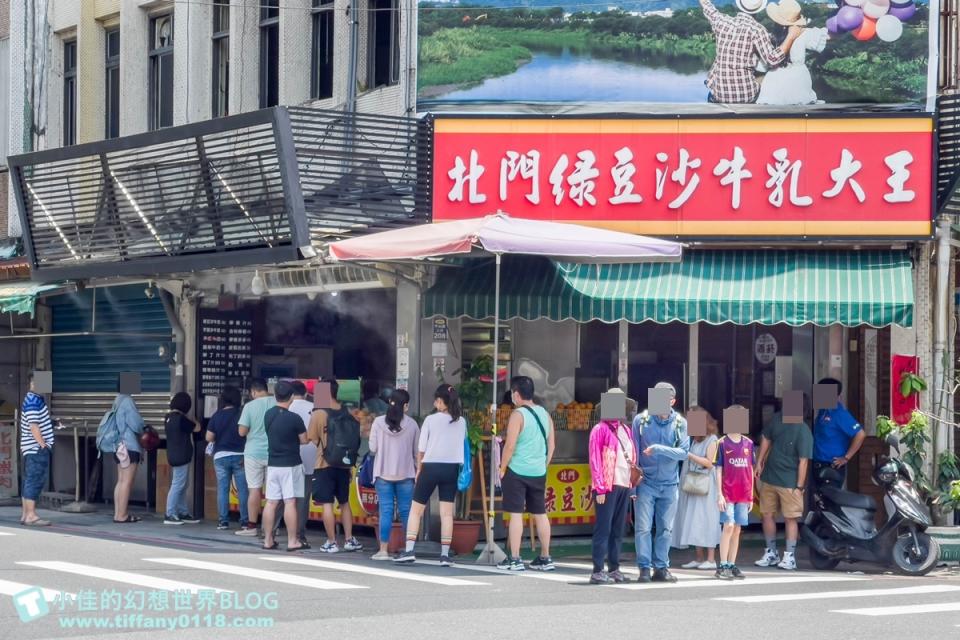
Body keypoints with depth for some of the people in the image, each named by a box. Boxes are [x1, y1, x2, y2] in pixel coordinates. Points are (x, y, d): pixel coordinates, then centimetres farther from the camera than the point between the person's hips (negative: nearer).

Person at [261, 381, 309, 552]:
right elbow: (304, 440, -5)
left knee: (271, 502, 8)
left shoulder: (268, 415, 2)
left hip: (272, 464, 5)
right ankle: (292, 541, -2)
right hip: (291, 464, -5)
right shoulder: (294, 418, -15)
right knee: (290, 502, -3)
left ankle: (268, 540, 12)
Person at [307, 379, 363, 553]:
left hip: (325, 465, -5)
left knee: (327, 504, -1)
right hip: (344, 465, 5)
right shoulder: (347, 415, 5)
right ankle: (349, 540, 15)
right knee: (344, 503, 16)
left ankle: (331, 542, -1)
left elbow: (312, 439, -9)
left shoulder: (319, 414, -10)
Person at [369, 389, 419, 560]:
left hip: (383, 473, 0)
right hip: (405, 474, 0)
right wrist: (418, 470, 13)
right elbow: (416, 451, 1)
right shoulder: (411, 424, -3)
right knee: (406, 511, 6)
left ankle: (384, 549, -2)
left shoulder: (378, 422, -5)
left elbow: (372, 448, -3)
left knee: (385, 510, 1)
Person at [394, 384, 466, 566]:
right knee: (447, 513, 4)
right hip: (452, 468, 3)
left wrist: (419, 469, 8)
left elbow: (421, 449, -3)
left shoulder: (431, 420, -6)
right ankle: (445, 554, 1)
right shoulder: (461, 422, 3)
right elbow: (462, 446, 5)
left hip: (431, 467, -3)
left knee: (416, 510, 6)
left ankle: (409, 550, -1)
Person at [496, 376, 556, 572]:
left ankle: (514, 559, -4)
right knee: (540, 514, 12)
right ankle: (545, 558, 17)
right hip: (539, 472, 6)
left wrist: (502, 468, -5)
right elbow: (551, 444, 12)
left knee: (516, 514, -3)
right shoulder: (544, 414, 8)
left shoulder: (518, 415, -12)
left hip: (517, 471, -6)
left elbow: (510, 446, -16)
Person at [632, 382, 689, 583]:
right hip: (646, 482, -2)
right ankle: (644, 568, 1)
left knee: (666, 529, 6)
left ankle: (661, 568, 14)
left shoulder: (680, 423, 1)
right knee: (643, 527, -5)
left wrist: (658, 449, -19)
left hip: (669, 484, 2)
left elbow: (684, 452, -7)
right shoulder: (641, 420, -2)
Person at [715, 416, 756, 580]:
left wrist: (751, 496, 12)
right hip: (728, 493, -4)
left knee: (737, 530, 6)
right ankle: (722, 566, -8)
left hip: (743, 494, 4)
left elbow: (750, 470, 13)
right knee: (728, 526, -11)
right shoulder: (723, 443, -2)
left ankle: (732, 565, 12)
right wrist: (719, 494, -8)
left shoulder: (748, 444, 9)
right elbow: (719, 470, -2)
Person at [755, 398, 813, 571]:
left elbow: (803, 461, -18)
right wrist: (759, 463, 15)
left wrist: (799, 487, -18)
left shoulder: (803, 432, -18)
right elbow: (767, 439, 17)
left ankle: (790, 557, 5)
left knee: (790, 518, -2)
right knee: (767, 514, 11)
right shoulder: (777, 419, 1)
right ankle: (771, 553, 24)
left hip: (789, 482, -6)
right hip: (769, 477, 6)